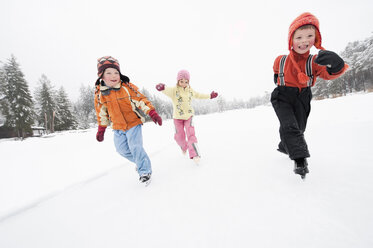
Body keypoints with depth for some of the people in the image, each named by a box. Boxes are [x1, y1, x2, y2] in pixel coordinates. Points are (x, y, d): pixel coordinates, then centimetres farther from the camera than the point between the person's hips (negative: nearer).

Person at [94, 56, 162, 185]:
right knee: (122, 149, 9)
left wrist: (153, 113, -21)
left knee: (135, 147, -9)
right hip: (118, 128, 5)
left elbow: (142, 100, -11)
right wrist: (101, 129, 14)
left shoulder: (128, 87, -13)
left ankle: (145, 171, 11)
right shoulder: (99, 93, -3)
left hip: (133, 123, -4)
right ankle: (140, 161, 35)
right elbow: (101, 113, 9)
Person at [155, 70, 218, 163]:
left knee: (191, 133, -14)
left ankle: (194, 154, -11)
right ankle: (184, 147, 41)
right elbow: (167, 91, -38)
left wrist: (209, 96, 25)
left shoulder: (191, 90, 1)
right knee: (179, 136, 7)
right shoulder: (174, 90, -15)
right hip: (177, 117, -2)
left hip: (189, 116, 2)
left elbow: (198, 95, 21)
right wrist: (162, 87, -62)